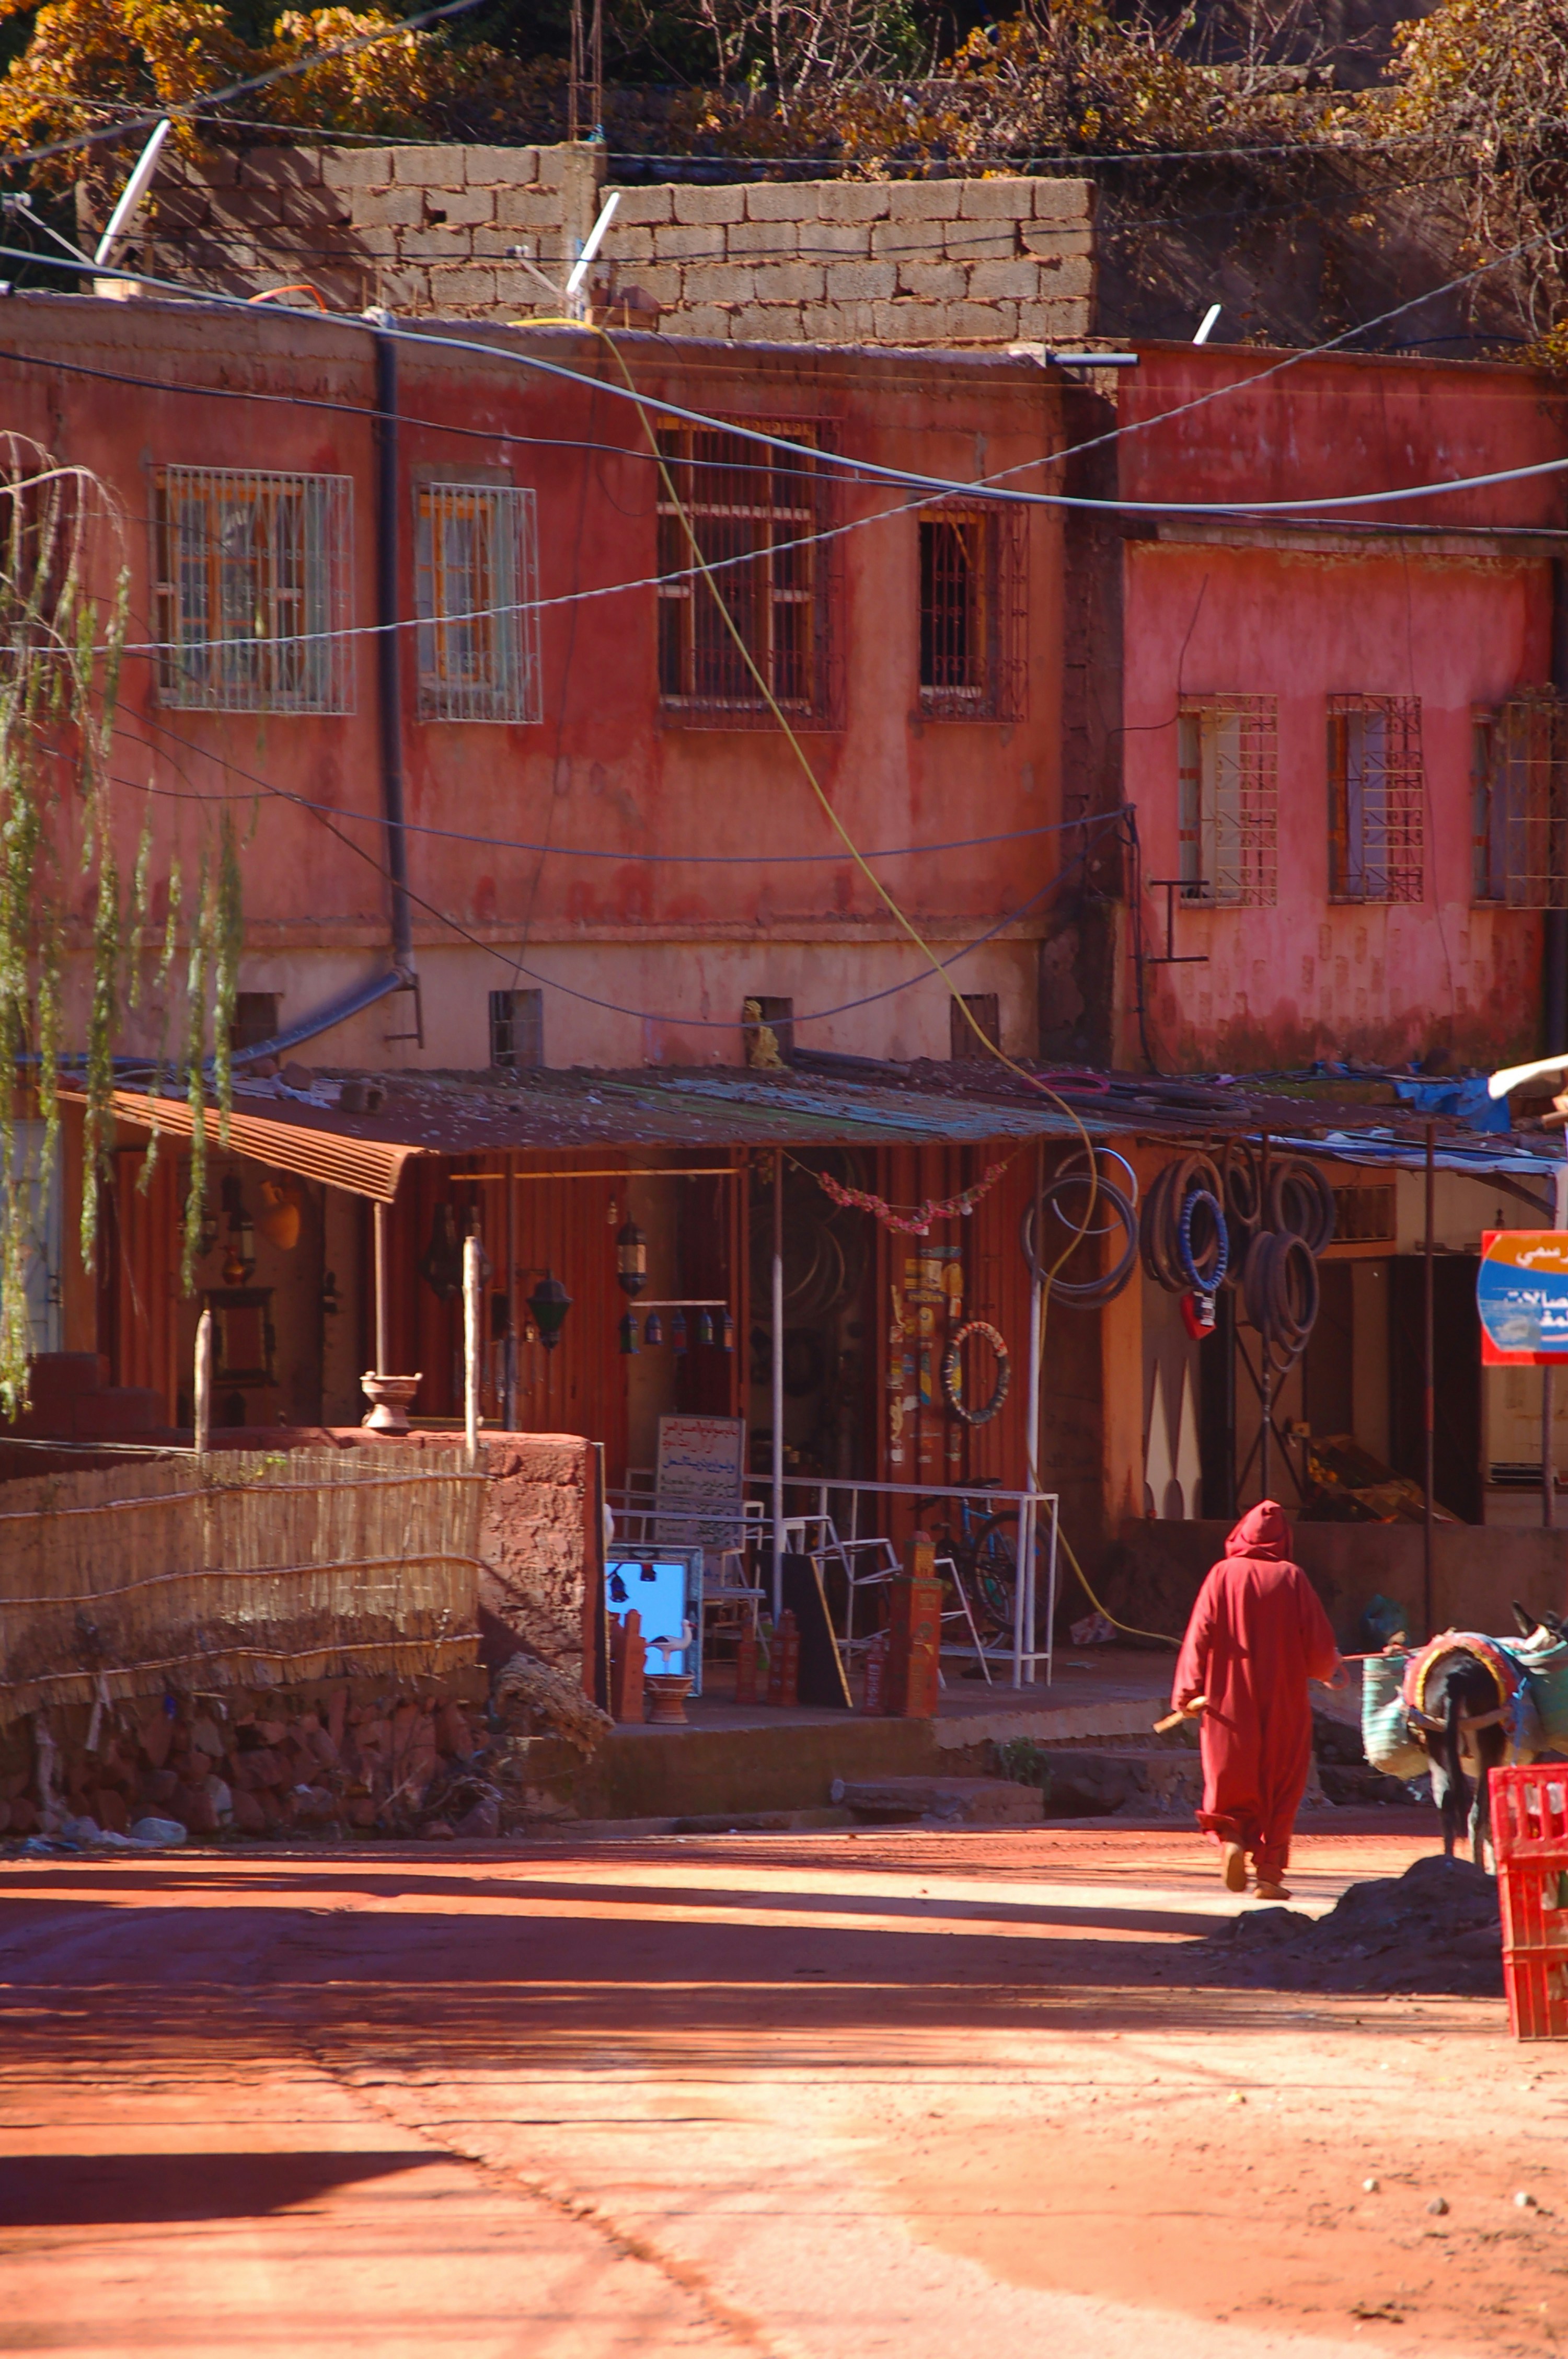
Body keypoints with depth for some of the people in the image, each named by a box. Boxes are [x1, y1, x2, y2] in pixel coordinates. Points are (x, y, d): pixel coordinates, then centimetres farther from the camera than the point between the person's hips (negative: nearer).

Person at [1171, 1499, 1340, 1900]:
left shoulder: (1223, 1576, -3)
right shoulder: (1291, 1578, -4)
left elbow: (1200, 1636, -8)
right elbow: (1319, 1642, -1)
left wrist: (1187, 1693, -4)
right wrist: (1327, 1668, 21)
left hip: (1231, 1700, 0)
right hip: (1284, 1702, 0)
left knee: (1231, 1780, 11)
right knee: (1279, 1788, 8)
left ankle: (1231, 1837, -14)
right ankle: (1269, 1870, 3)